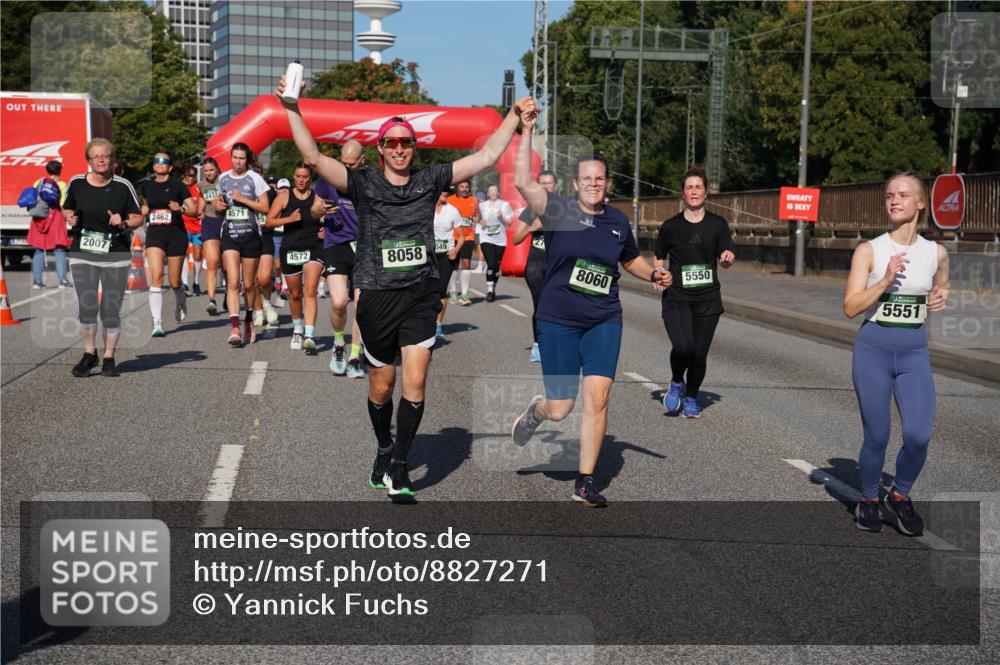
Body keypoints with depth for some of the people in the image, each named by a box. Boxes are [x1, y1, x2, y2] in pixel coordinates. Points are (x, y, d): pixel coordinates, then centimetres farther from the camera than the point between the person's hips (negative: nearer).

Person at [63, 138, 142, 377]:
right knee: (86, 307, -4)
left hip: (116, 255, -1)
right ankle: (89, 354, 16)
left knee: (111, 310, 3)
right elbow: (67, 208, 17)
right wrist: (70, 217, -5)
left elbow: (138, 217, 3)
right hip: (82, 254, 1)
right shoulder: (76, 183, 1)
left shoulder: (123, 186, -4)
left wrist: (124, 223, -17)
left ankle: (109, 358, 17)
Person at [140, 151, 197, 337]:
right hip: (154, 234, 2)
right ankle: (157, 323, -17)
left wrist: (181, 208, -21)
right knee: (156, 276, -16)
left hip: (176, 234, -2)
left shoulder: (177, 185, -1)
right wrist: (143, 211, 8)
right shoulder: (146, 185, 9)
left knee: (174, 281, 5)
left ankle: (181, 302, 42)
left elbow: (194, 209, -3)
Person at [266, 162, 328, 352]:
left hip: (314, 249, -2)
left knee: (310, 292, -16)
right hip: (290, 249, 2)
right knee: (295, 294, 14)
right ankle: (297, 330, 37)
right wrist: (290, 219, -16)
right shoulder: (284, 196, 3)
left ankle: (309, 336, -24)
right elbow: (269, 221, -1)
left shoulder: (318, 198, 3)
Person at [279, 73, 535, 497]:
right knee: (381, 387, 12)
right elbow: (313, 157, -12)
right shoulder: (363, 183, -2)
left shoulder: (429, 181, 5)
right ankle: (383, 450, 38)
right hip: (377, 297, -1)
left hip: (421, 294, 1)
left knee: (415, 383, -9)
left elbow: (486, 156, 8)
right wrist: (292, 110, -21)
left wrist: (515, 115, 5)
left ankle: (398, 466, 5)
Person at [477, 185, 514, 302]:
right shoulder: (482, 205, 8)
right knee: (491, 264, -17)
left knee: (497, 266, 6)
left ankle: (494, 290, 22)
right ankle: (489, 291, -13)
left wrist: (502, 218, -13)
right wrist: (481, 222, -3)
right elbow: (478, 219, 20)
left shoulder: (504, 205, 7)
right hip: (486, 239, -1)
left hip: (500, 239, 1)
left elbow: (509, 223, 7)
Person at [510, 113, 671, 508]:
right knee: (559, 410, 2)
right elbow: (522, 183, -20)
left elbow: (631, 259, 26)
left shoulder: (618, 221, 7)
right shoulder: (559, 211, -5)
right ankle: (535, 411, 41)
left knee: (597, 399, -9)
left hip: (604, 321, 3)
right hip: (558, 320, -3)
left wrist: (653, 275, 7)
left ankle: (585, 483, 3)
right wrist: (527, 132, -22)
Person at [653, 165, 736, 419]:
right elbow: (659, 258, 15)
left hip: (708, 299, 1)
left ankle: (691, 398, 28)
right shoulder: (670, 226, 4)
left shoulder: (717, 224, 6)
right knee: (683, 347, -22)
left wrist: (728, 258, -19)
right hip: (676, 298, -1)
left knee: (699, 354, 1)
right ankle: (676, 383, 11)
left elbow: (725, 260, 4)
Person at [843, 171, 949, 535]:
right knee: (877, 436, 4)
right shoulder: (868, 250, -4)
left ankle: (899, 496, 17)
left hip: (915, 354, 2)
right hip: (873, 351, -2)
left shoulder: (936, 252, 3)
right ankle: (869, 499, 29)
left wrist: (942, 297, 0)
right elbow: (851, 307, -9)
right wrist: (886, 279, -21)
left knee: (919, 435, -10)